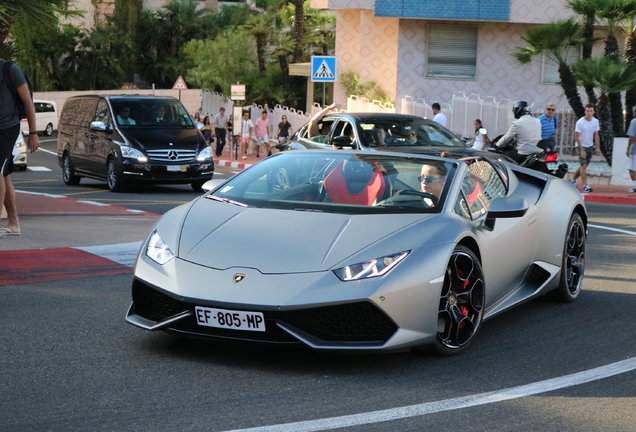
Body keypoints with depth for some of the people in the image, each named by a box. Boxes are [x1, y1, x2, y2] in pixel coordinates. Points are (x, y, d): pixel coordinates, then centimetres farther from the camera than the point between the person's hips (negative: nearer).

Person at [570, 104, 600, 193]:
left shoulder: (595, 121, 0)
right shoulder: (580, 122, -16)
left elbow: (596, 135, 6)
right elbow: (576, 137, -15)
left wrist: (598, 148, -2)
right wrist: (582, 150, -20)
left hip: (590, 146, 5)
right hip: (582, 146, -5)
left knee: (584, 166, 10)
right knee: (584, 165, -11)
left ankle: (573, 179, 28)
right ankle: (585, 185, -9)